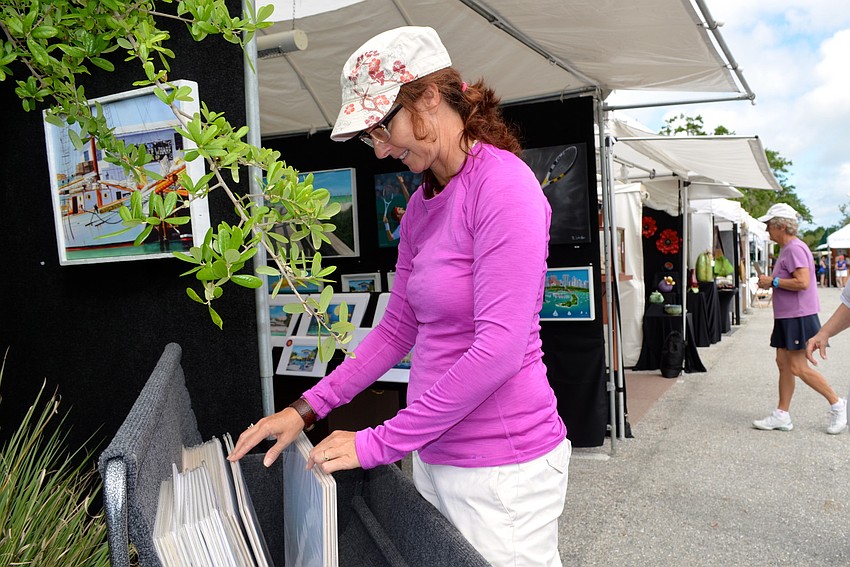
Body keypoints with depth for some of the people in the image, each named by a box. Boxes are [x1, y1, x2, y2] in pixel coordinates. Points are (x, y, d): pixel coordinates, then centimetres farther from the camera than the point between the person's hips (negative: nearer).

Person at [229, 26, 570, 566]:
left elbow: (500, 347, -24)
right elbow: (397, 328, 12)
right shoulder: (421, 205, 8)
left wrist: (378, 443, -18)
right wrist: (307, 409, 5)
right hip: (435, 454, 7)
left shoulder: (504, 186, -17)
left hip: (503, 465, -7)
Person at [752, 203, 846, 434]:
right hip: (787, 317, 11)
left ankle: (837, 404, 10)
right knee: (783, 363, 9)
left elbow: (802, 282, -26)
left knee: (798, 367, -6)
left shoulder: (795, 248, -17)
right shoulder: (787, 249, 16)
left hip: (798, 317, -10)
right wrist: (770, 282, 12)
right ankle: (782, 415, 14)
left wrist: (773, 281, -17)